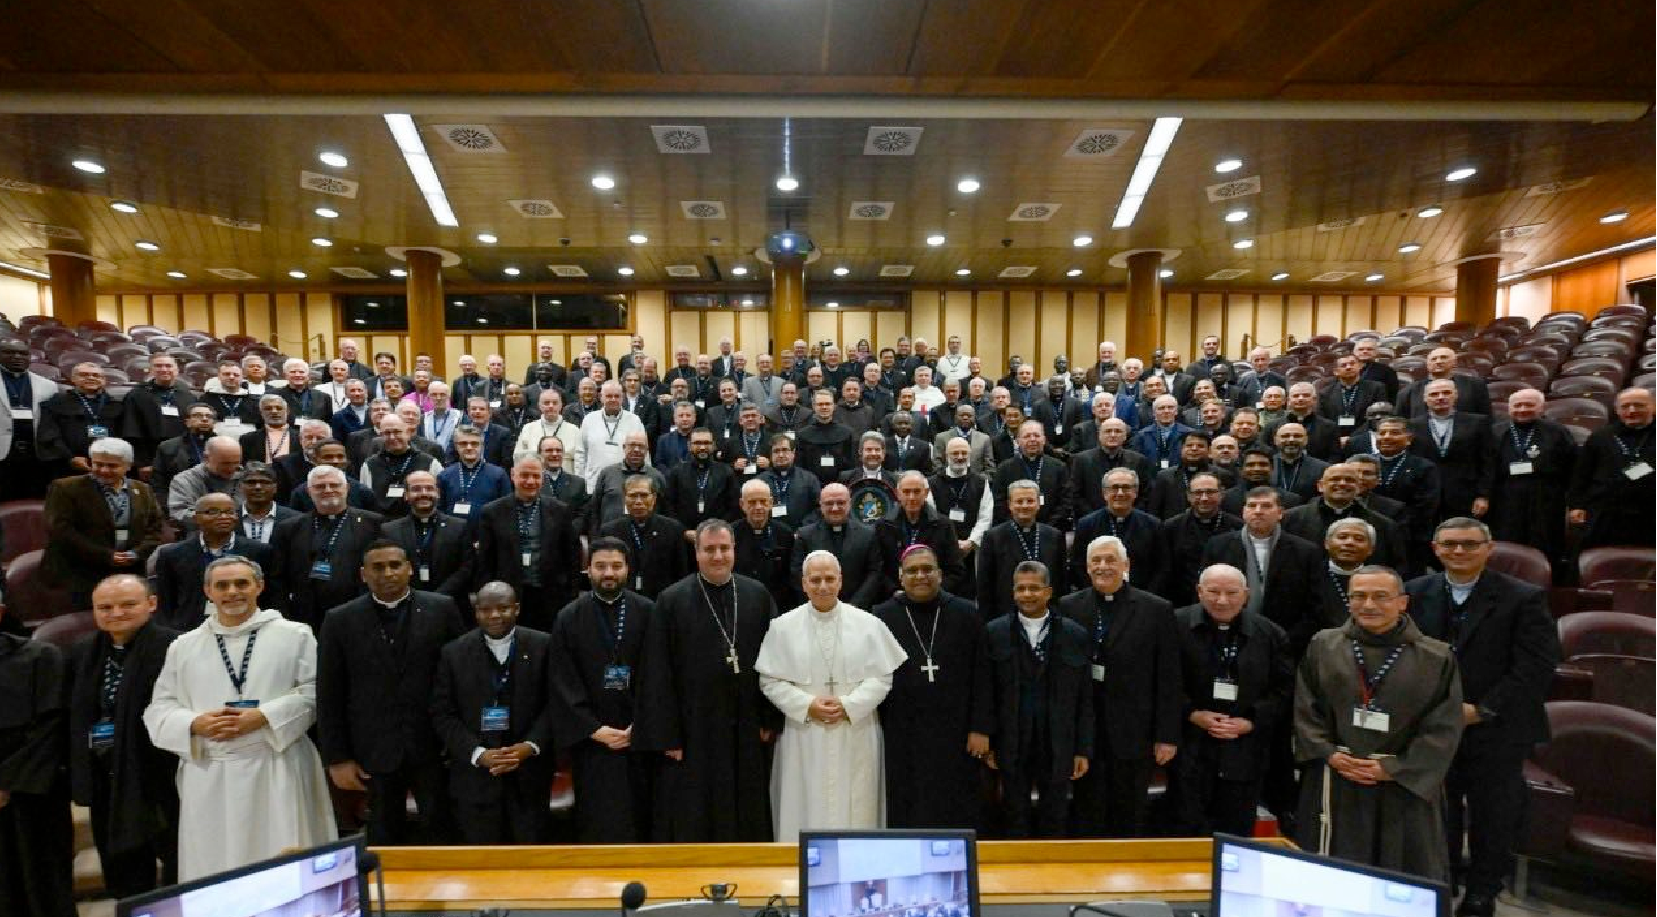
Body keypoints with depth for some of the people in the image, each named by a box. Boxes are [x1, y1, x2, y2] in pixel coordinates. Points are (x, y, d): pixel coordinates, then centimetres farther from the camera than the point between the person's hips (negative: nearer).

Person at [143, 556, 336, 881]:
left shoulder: (294, 635, 3)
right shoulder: (183, 646, 12)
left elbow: (315, 692, -3)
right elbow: (158, 708, 11)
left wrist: (262, 717, -15)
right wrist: (195, 724, -8)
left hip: (277, 771, -2)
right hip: (208, 777, 3)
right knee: (211, 867, 7)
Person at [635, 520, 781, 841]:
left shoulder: (758, 595, 2)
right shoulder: (672, 600, -5)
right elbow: (658, 674, -5)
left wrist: (770, 720, 0)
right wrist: (667, 736, -8)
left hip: (748, 731, 3)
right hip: (695, 729, -2)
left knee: (749, 815, 14)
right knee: (693, 819, 8)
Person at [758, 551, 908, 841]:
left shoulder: (868, 624, -1)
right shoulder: (783, 627, -1)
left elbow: (883, 676, -1)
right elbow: (769, 680, 0)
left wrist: (849, 705, -12)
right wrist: (807, 705, -11)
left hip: (855, 735, 0)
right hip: (804, 736, 0)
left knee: (855, 809, 6)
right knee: (807, 808, 6)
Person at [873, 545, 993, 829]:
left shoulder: (966, 614, 1)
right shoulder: (881, 617, 0)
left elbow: (981, 675, 1)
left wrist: (981, 729, -3)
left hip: (954, 736, 0)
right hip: (901, 739, 0)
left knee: (956, 816, 8)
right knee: (907, 817, 7)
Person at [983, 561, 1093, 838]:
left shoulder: (1075, 635, 0)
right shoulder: (995, 633, -1)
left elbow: (1084, 699, 2)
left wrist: (1083, 750, 0)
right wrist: (987, 743, -1)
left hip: (1058, 746, 0)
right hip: (1011, 745, 0)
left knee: (1055, 821, 13)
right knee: (1015, 821, 12)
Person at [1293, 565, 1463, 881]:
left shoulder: (1436, 658, -2)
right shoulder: (1323, 645, 2)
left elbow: (1444, 728, -4)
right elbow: (1305, 709, 3)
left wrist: (1393, 769, -10)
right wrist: (1329, 754, -9)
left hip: (1405, 788, -1)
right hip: (1334, 788, 1)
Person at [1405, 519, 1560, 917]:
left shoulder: (1524, 598, -9)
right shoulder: (1415, 593, -1)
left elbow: (1536, 666, -13)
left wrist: (1480, 711, -16)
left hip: (1496, 731, -2)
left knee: (1493, 817, 14)